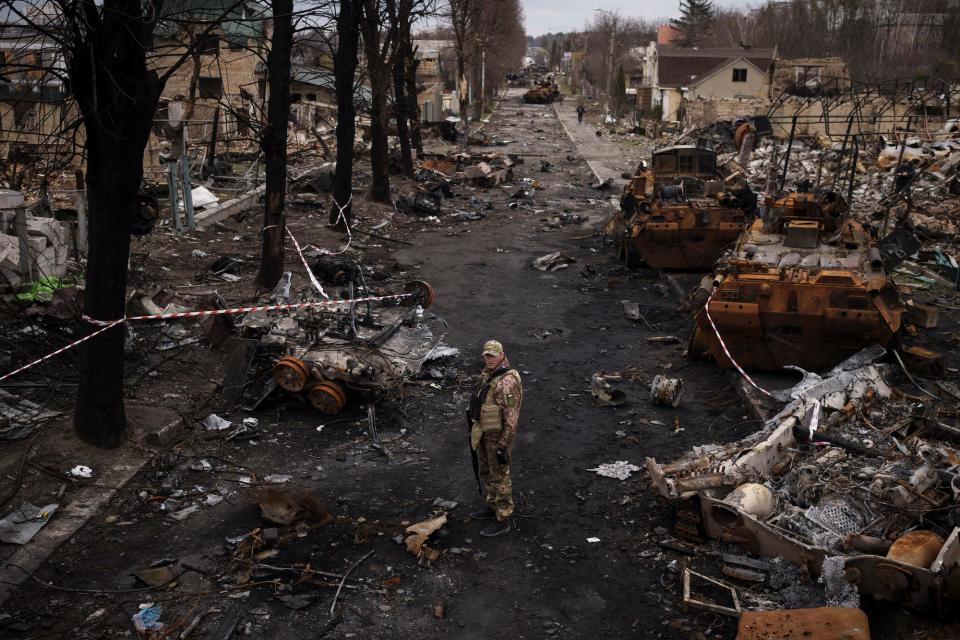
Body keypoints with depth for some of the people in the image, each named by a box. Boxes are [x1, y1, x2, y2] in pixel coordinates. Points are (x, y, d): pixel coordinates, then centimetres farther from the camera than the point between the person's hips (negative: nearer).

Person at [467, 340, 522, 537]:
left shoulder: (507, 381, -27)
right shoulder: (487, 374, 4)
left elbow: (512, 417, -25)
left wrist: (503, 446, -24)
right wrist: (477, 429, 22)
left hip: (499, 435, -9)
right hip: (485, 432, 9)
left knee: (499, 477, 1)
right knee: (486, 472, 21)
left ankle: (502, 521, 13)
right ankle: (492, 508, 39)